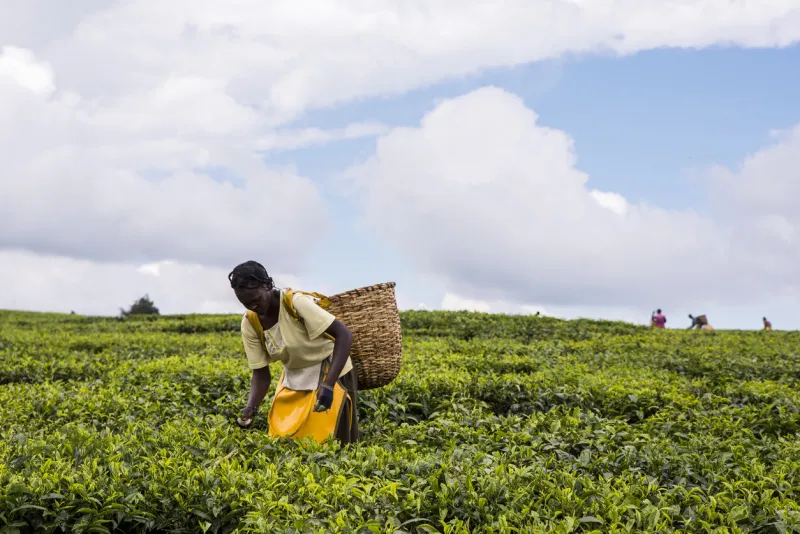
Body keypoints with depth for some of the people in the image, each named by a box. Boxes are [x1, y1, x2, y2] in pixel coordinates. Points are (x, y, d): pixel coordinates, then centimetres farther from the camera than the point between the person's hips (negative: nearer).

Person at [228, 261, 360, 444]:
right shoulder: (249, 325, -11)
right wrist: (250, 409, -24)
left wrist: (328, 384, -38)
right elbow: (261, 374, -5)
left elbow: (344, 335, -30)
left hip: (330, 373, -5)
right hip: (294, 378, 5)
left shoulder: (296, 303, -28)